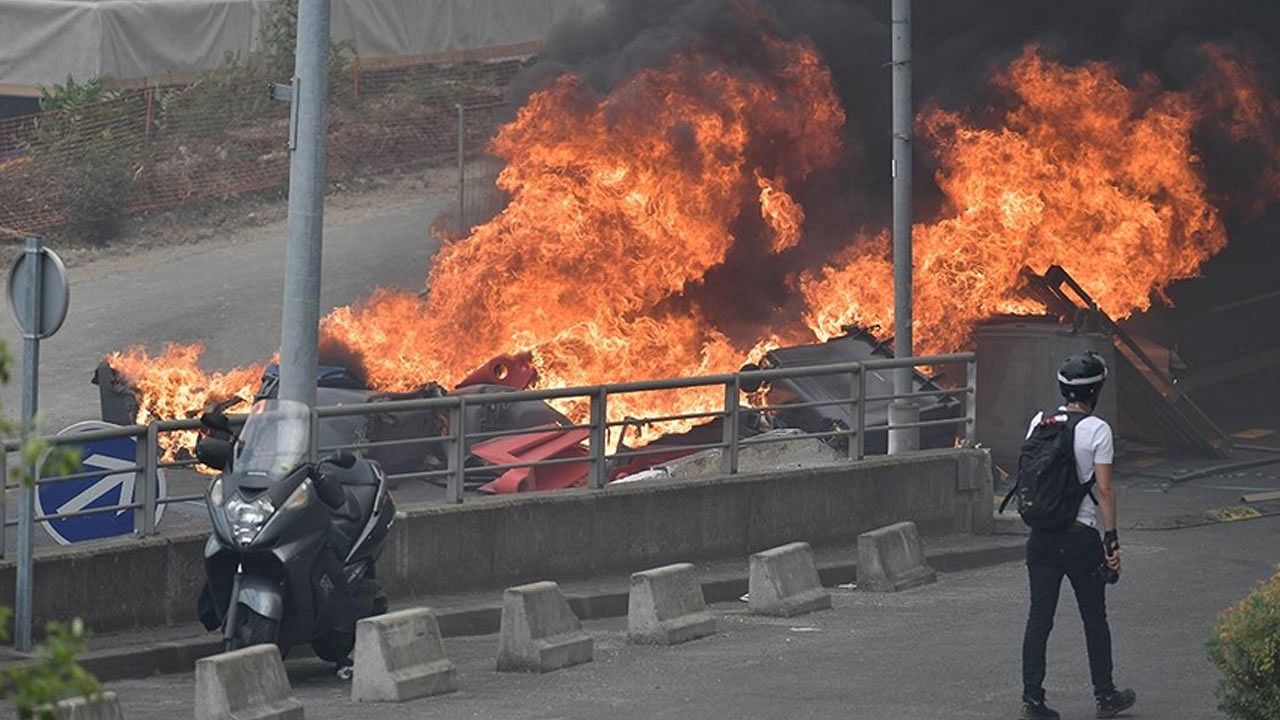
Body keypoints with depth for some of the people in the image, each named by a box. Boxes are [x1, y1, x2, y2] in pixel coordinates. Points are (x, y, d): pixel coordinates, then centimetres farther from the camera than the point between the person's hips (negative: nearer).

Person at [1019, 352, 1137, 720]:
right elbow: (1104, 489, -12)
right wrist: (1112, 541, -8)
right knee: (1094, 619, 10)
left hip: (1042, 535, 4)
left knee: (1039, 617, 5)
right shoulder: (1097, 430, -11)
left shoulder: (1039, 423, 3)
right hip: (1081, 536, -4)